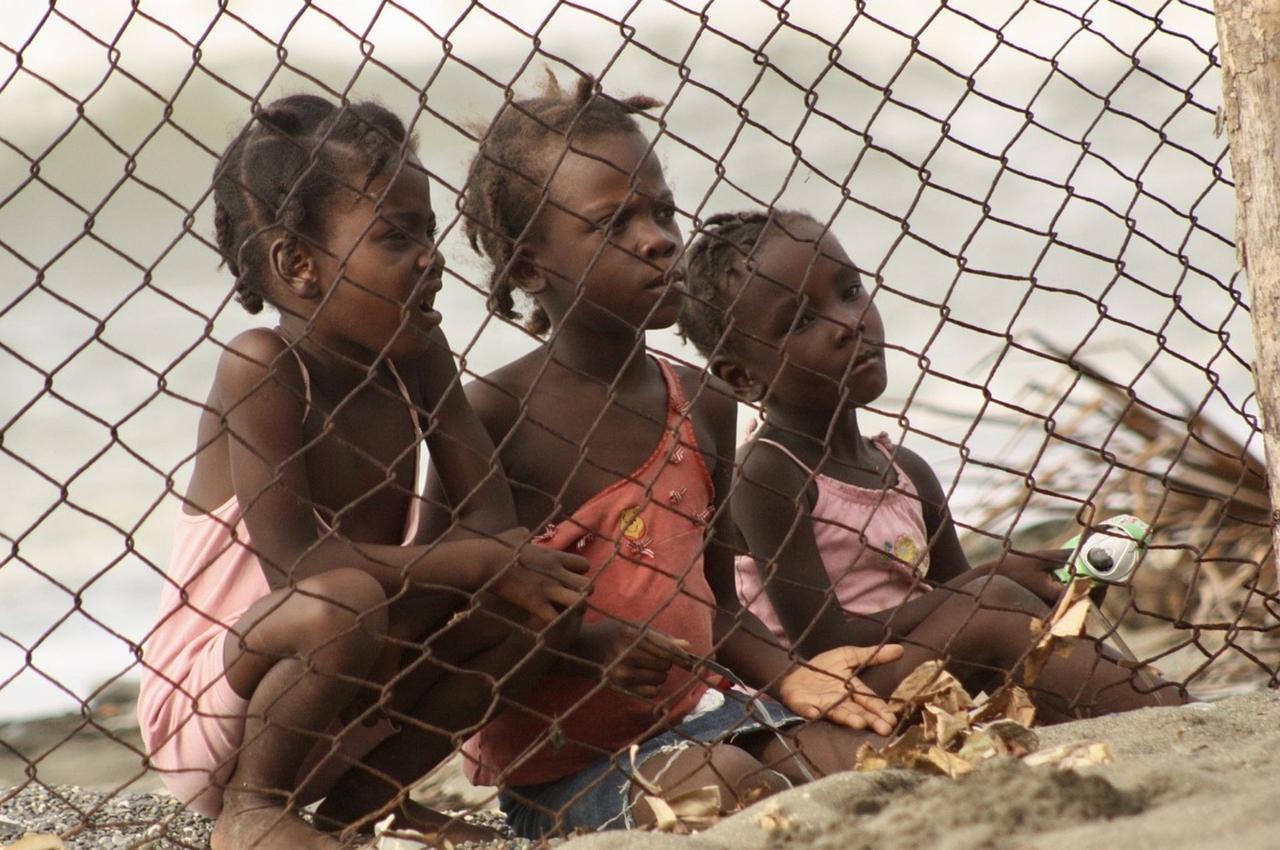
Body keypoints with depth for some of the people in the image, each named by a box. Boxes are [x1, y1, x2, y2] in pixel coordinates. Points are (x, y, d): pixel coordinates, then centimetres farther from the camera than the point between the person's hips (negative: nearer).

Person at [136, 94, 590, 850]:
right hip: (207, 709, -7)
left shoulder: (415, 356, -1)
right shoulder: (261, 369, -21)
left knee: (545, 599, -4)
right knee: (344, 600, -35)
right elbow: (293, 560, -28)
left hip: (341, 711, 7)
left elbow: (492, 515, -4)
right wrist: (468, 561, -26)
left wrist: (500, 559, -28)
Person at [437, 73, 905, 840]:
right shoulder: (495, 414, -11)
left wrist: (786, 674, -1)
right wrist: (585, 646, -25)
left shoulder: (702, 407, 8)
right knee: (727, 786, -32)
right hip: (562, 754, -6)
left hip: (700, 704, 6)